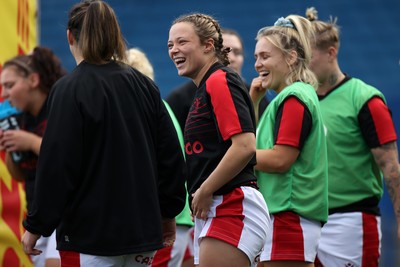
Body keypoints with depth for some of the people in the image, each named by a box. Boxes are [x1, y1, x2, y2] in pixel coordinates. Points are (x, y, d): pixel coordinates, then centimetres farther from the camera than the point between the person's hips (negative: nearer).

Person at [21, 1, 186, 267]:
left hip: (89, 234, -6)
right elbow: (171, 154, 11)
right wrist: (168, 213, 22)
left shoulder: (70, 89, -11)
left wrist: (36, 226, -4)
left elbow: (57, 165, -12)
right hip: (143, 230, 6)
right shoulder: (144, 85, 8)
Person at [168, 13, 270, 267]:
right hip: (213, 212, 10)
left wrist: (204, 191, -14)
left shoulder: (220, 81, -10)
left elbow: (245, 146, -20)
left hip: (232, 208, -10)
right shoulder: (207, 87, 19)